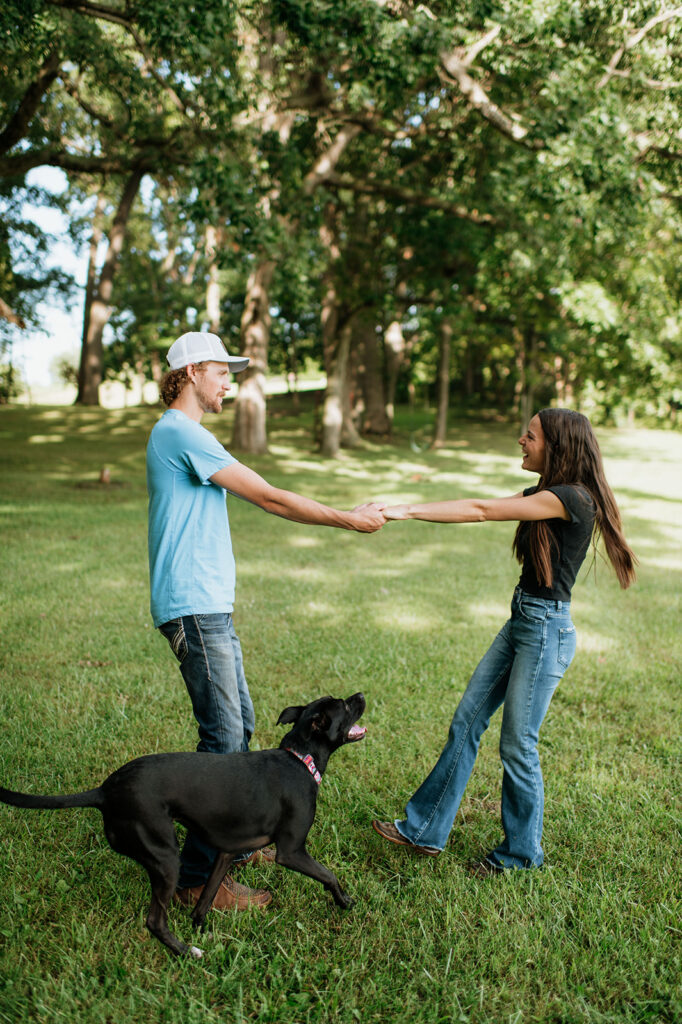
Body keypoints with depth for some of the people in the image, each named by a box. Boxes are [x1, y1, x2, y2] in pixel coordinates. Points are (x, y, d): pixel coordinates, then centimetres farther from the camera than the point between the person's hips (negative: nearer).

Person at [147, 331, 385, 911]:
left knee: (239, 725, 16)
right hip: (194, 607, -10)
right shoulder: (181, 433, -14)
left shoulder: (180, 434, 19)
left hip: (208, 605, 10)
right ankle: (198, 876, 3)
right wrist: (349, 520, -7)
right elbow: (270, 499, -15)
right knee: (223, 737, -7)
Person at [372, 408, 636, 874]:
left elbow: (481, 510, -23)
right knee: (466, 723, 11)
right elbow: (483, 505, 5)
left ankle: (521, 852, 26)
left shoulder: (573, 498, -19)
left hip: (547, 629, -9)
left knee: (517, 744, 4)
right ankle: (425, 829, 22)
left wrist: (407, 511, -22)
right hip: (521, 621, 9)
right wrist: (408, 509, -5)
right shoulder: (544, 494, 10)